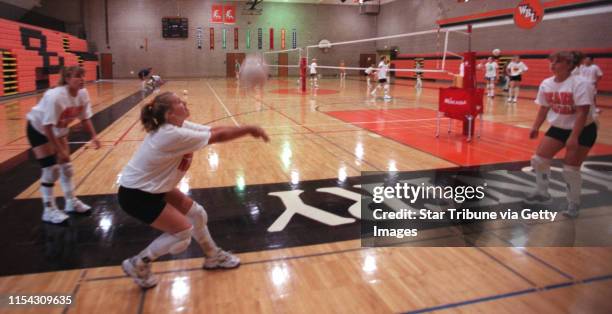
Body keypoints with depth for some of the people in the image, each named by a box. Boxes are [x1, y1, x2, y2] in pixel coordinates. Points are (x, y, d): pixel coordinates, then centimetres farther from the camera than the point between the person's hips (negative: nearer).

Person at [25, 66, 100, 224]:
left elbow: (85, 119, -3)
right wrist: (59, 150, -29)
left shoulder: (83, 94, -15)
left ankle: (71, 202, 24)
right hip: (38, 129, -7)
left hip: (59, 129, 7)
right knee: (50, 169, -9)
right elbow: (47, 126, -32)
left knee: (66, 165, 10)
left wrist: (93, 136, -17)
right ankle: (49, 210, 2)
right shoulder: (55, 97, -35)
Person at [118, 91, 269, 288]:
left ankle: (213, 257, 30)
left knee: (197, 213, 10)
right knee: (183, 232, -7)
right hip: (135, 195, -9)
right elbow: (218, 136, -26)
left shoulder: (178, 126, -3)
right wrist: (249, 130, -19)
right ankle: (137, 264, 11)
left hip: (152, 188, 9)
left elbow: (214, 130, -7)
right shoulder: (173, 135, -30)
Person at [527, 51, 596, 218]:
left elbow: (582, 112, -27)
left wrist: (574, 137, -31)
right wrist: (535, 127, 6)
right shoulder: (546, 84, -3)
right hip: (558, 128, 6)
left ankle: (574, 203, 16)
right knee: (539, 159, 0)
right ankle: (542, 193, 20)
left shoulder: (580, 84, -23)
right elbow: (544, 108, 9)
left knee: (570, 168, -5)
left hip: (583, 130, -6)